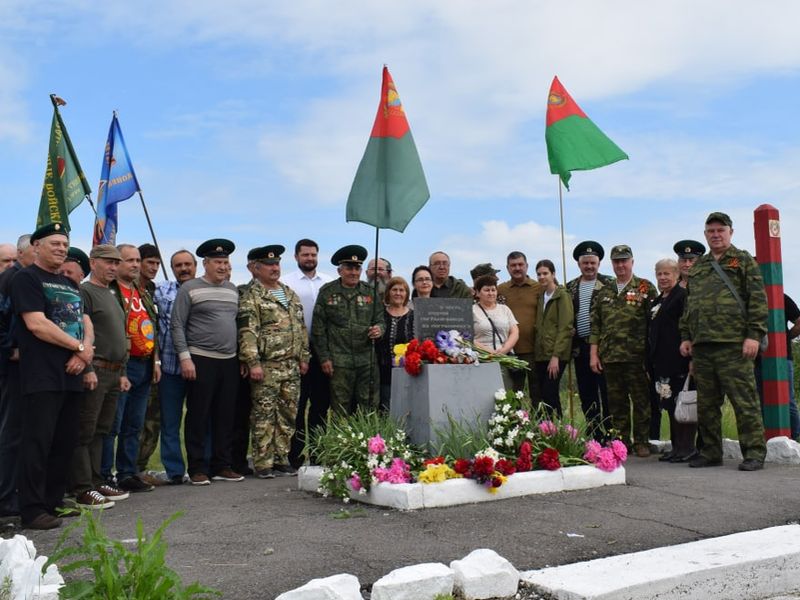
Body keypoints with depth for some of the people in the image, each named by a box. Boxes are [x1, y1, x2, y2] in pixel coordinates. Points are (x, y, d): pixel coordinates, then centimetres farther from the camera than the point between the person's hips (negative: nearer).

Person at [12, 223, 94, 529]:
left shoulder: (70, 285, 21)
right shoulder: (27, 278, -2)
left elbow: (86, 323, 15)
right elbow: (37, 324, -14)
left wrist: (85, 351, -7)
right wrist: (80, 348, -10)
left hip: (71, 375, 8)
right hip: (43, 375, -7)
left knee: (65, 442, 10)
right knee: (37, 442, -7)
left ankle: (54, 501, 19)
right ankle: (32, 509, -2)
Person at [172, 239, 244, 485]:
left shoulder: (232, 289, 14)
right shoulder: (190, 288, -3)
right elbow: (177, 325, -5)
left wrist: (242, 358, 15)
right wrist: (185, 357, -12)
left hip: (230, 362, 6)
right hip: (201, 361, -5)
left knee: (225, 416, 9)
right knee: (198, 416, 0)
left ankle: (221, 466, 18)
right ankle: (197, 469, 9)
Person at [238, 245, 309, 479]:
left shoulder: (291, 295, 17)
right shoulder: (251, 297, -5)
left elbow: (301, 328, 20)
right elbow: (247, 332, -13)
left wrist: (303, 357, 14)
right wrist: (253, 363, -19)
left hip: (291, 366, 7)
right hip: (266, 367, -7)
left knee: (288, 415, 10)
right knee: (264, 416, -2)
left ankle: (281, 459, 19)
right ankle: (263, 463, 5)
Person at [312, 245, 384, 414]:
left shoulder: (370, 292, 9)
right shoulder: (327, 292, 2)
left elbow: (379, 319, 16)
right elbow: (318, 328, 1)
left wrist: (379, 329, -8)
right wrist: (324, 358, -4)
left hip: (367, 360, 2)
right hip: (339, 361, -2)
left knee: (369, 407, 4)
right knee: (341, 408, 3)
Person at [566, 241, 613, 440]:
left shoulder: (608, 285, 0)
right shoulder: (570, 288, 13)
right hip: (580, 347, 5)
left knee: (606, 394, -2)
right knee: (586, 395, 9)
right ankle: (594, 437, 17)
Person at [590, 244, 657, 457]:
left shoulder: (646, 288, 2)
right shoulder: (603, 292, 13)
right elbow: (595, 325, 12)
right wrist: (593, 354, 6)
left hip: (636, 357, -4)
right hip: (610, 357, 4)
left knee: (641, 400, 2)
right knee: (616, 403, 8)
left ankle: (642, 442, 12)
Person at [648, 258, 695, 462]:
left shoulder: (683, 296, -6)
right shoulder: (657, 302, 20)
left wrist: (690, 359, -20)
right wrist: (651, 364, 19)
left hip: (678, 361, -9)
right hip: (662, 362, 9)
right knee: (670, 405, 11)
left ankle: (687, 447, 0)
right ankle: (676, 447, 17)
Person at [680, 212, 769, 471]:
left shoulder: (744, 261, 5)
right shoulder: (697, 267, 20)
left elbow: (758, 300, -3)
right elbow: (688, 305, 23)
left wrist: (754, 335, -11)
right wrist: (686, 336, 15)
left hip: (733, 344, -5)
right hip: (701, 345, 6)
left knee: (744, 401, -5)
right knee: (706, 404, 9)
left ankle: (754, 452, 2)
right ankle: (711, 452, 17)